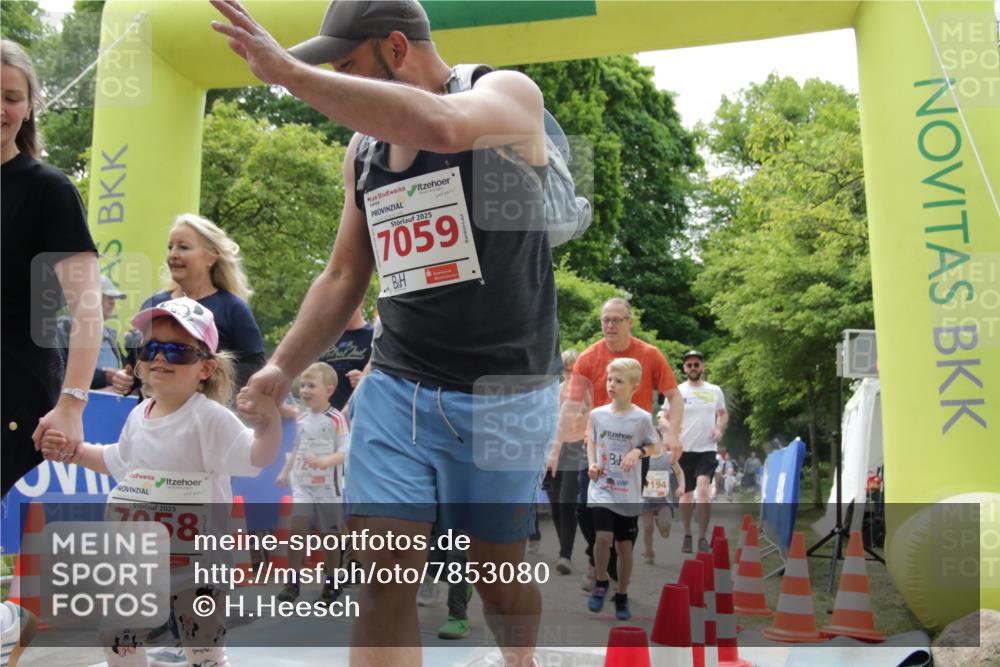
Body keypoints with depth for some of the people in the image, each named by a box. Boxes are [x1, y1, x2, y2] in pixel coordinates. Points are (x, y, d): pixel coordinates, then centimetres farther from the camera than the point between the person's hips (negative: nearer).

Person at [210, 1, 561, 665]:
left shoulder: (510, 97, -7)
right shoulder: (362, 151, 11)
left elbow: (439, 126, -31)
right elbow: (344, 278, 16)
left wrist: (288, 71, -26)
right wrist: (282, 368, 5)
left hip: (503, 393, -4)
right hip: (395, 387, 4)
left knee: (497, 577, 12)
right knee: (383, 579, -5)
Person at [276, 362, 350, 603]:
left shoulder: (336, 419, -14)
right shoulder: (302, 418, 7)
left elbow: (345, 453, -19)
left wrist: (323, 461, -33)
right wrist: (285, 472, 23)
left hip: (328, 487, -4)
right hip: (302, 485, 4)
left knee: (331, 535, 8)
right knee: (297, 527, -9)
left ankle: (332, 584, 22)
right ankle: (292, 583, 1)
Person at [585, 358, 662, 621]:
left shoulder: (642, 418, -8)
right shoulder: (597, 414, -2)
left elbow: (656, 448, 3)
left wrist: (639, 451, -17)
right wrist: (591, 464, -5)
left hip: (628, 494, 0)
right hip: (601, 490, 0)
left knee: (624, 546, 8)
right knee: (603, 537, -18)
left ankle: (622, 596, 28)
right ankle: (601, 583, 9)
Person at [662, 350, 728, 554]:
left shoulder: (715, 391, 7)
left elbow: (723, 414, 18)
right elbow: (665, 417, 3)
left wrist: (720, 428, -2)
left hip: (707, 449, 0)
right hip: (683, 449, 0)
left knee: (703, 488, -19)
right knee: (686, 493, 9)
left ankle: (702, 537, -11)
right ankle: (687, 535, 25)